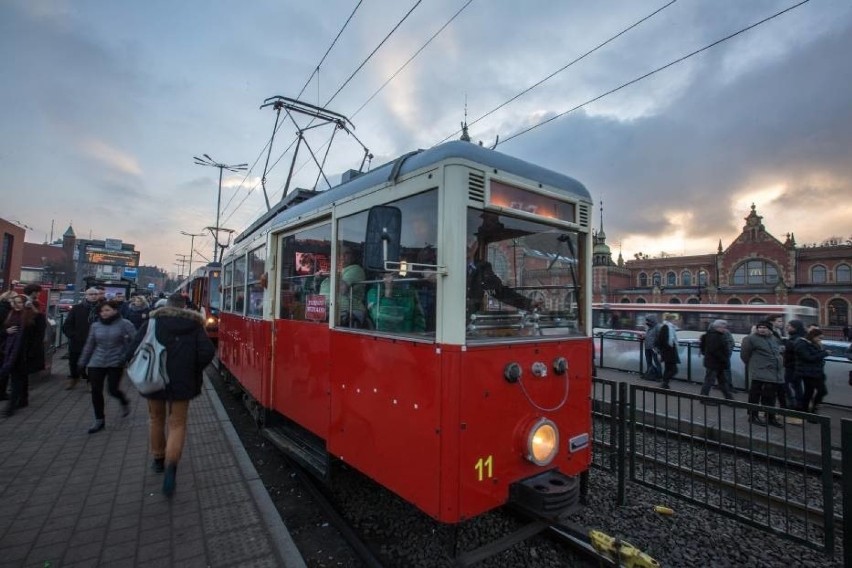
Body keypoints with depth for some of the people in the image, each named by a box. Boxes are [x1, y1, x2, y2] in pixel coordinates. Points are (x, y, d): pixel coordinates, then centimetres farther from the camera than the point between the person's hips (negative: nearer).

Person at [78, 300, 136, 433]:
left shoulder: (124, 324, -8)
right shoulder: (95, 325, 5)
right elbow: (89, 345, 13)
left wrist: (127, 356, -16)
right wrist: (82, 362, 15)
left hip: (116, 363, -4)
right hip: (96, 363, 4)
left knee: (113, 390, -5)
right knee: (96, 391, 3)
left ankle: (125, 402, 30)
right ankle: (99, 420, 18)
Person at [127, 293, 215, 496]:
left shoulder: (152, 321, 1)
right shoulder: (194, 324, 0)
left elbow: (133, 351, -7)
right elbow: (207, 352, -11)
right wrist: (193, 371, 5)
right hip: (182, 382, -1)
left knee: (156, 419, 22)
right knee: (177, 424, 6)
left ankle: (158, 459, 39)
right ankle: (171, 467, -10)